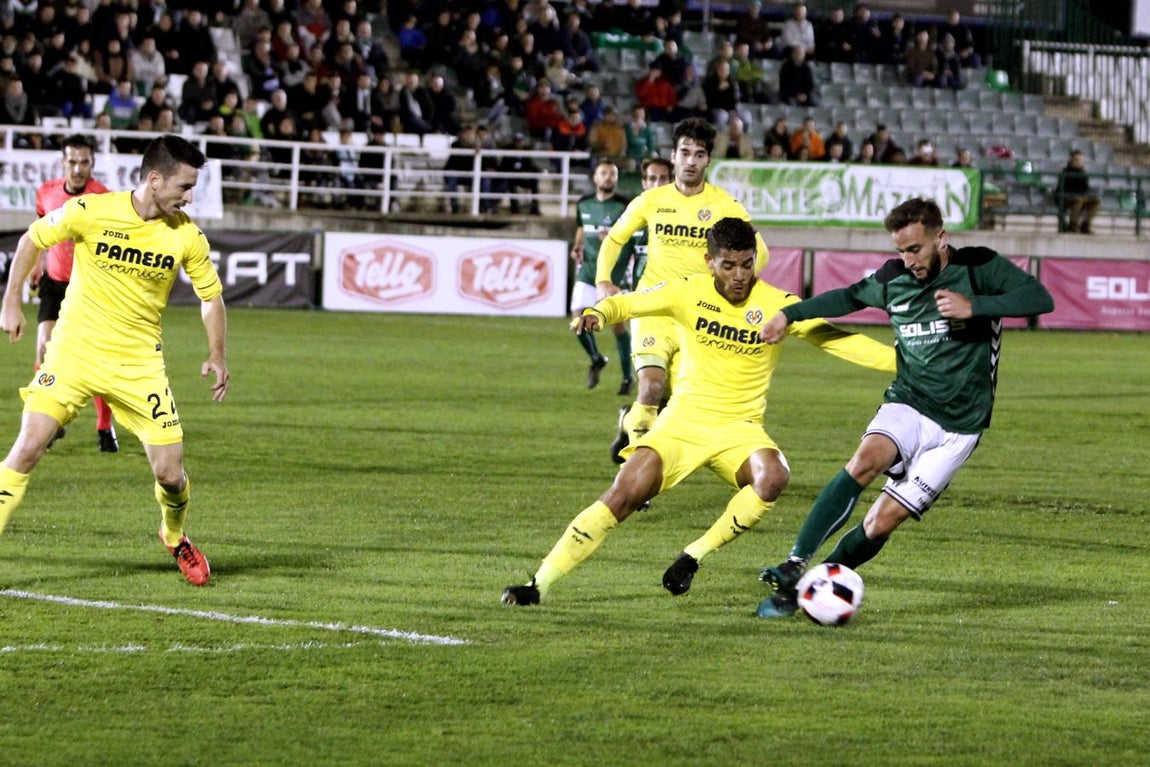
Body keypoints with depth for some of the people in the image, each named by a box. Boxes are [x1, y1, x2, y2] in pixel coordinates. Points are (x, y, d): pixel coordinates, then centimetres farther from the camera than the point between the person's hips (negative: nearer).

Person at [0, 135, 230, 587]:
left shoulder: (186, 236, -5)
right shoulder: (91, 212, -12)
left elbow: (211, 296, 10)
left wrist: (217, 356, 2)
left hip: (138, 364, 2)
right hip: (74, 352, -2)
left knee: (170, 475, -1)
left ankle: (174, 538, 31)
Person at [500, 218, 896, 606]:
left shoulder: (776, 304, -7)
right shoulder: (690, 292, -5)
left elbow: (834, 338, -9)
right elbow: (628, 304, -2)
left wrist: (897, 359, -21)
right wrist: (597, 313, -26)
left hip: (740, 428, 0)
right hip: (684, 419, 0)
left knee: (773, 476, -32)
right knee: (623, 495, -17)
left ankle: (693, 556, -13)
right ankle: (539, 584, -7)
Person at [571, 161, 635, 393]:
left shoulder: (625, 206, -7)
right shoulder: (584, 204, 8)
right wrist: (577, 247, 7)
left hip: (615, 272, -4)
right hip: (588, 270, 4)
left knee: (617, 324, -3)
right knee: (578, 319, -8)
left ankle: (628, 377, 10)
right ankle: (596, 359, 20)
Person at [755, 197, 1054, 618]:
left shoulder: (978, 268, -8)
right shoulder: (894, 278, 4)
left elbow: (1040, 298, -20)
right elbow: (850, 297, 24)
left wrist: (974, 306, -30)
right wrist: (790, 313, 17)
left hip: (958, 425, -2)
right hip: (907, 405, 2)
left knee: (882, 521, -10)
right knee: (865, 461, -31)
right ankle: (795, 567, -34)